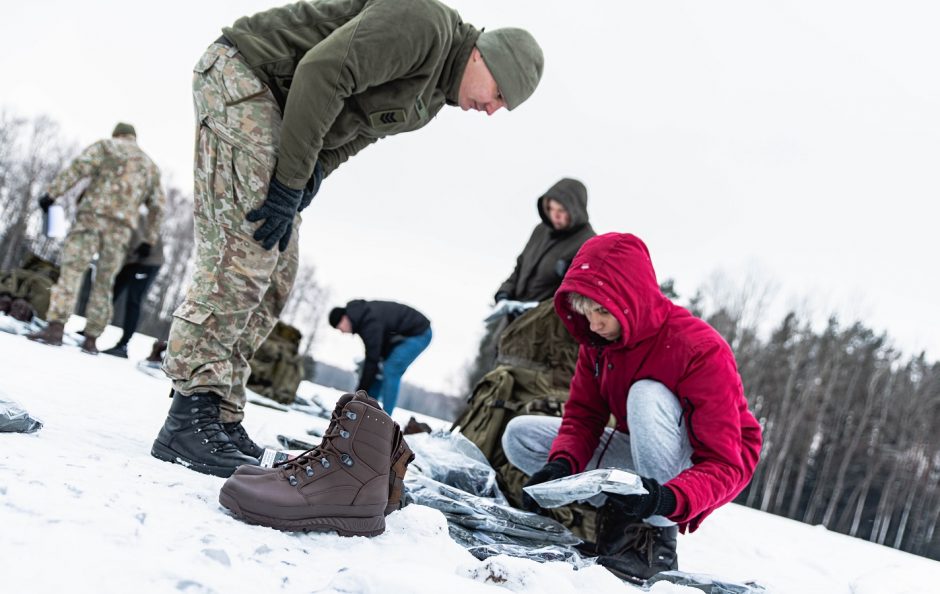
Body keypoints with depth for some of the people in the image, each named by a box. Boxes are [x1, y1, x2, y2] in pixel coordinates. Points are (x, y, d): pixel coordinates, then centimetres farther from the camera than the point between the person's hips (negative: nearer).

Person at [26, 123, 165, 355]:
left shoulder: (107, 146, 12)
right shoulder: (150, 166, 25)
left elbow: (77, 168, -3)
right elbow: (157, 207, 20)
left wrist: (51, 193, -7)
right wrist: (148, 240, 23)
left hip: (93, 216, -4)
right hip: (122, 229, 4)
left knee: (71, 270, -9)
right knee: (104, 283, 9)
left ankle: (55, 328, -21)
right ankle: (91, 339, 6)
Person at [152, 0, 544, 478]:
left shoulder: (430, 100, 14)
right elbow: (323, 70, -27)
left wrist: (312, 176, -8)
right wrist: (290, 184, -25)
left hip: (280, 107, 10)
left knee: (274, 276, 3)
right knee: (244, 252, -20)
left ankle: (222, 421, 5)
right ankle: (189, 418, -19)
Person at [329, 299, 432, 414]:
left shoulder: (370, 323, -30)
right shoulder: (361, 315, 0)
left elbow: (372, 359, -28)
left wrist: (361, 391, -21)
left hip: (419, 333, -11)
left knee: (391, 370, -20)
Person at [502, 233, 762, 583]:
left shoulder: (701, 351, -28)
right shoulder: (597, 342, -8)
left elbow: (725, 466, -32)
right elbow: (581, 418, -8)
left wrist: (667, 499, -50)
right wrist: (561, 465, -30)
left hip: (699, 469, -6)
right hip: (643, 454, 7)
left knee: (648, 394, -36)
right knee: (520, 435, -5)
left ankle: (657, 542, -28)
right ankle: (617, 516, -8)